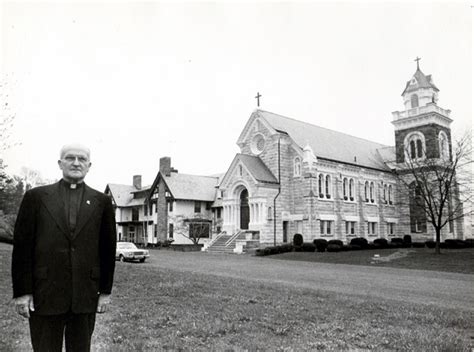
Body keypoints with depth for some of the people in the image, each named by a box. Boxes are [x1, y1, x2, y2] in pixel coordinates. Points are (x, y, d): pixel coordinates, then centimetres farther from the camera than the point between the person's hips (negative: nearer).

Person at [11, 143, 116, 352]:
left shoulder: (101, 202, 5)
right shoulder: (36, 197, 2)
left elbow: (108, 249, 6)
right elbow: (22, 246, 1)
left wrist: (105, 291, 4)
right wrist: (21, 291, -3)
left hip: (85, 297, 1)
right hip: (44, 295, -1)